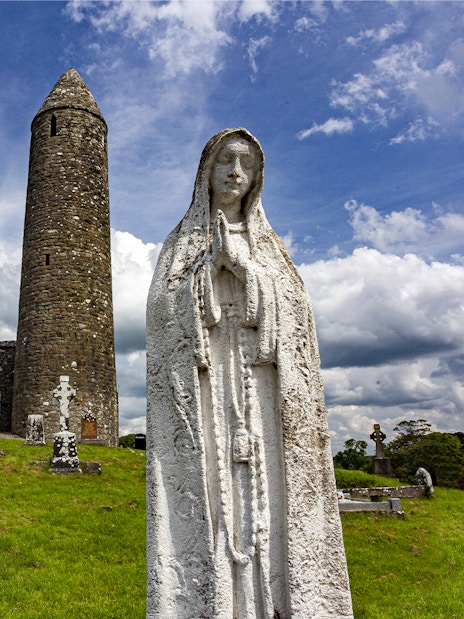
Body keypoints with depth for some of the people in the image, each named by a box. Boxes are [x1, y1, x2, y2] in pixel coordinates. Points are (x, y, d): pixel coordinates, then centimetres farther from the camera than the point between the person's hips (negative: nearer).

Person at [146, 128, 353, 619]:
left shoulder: (267, 248, 20)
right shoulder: (181, 245, 17)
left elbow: (296, 315, 8)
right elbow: (163, 313, 5)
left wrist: (244, 266, -6)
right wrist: (211, 262, -6)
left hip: (258, 390, 1)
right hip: (200, 389, -1)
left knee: (264, 495, -6)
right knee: (204, 495, -10)